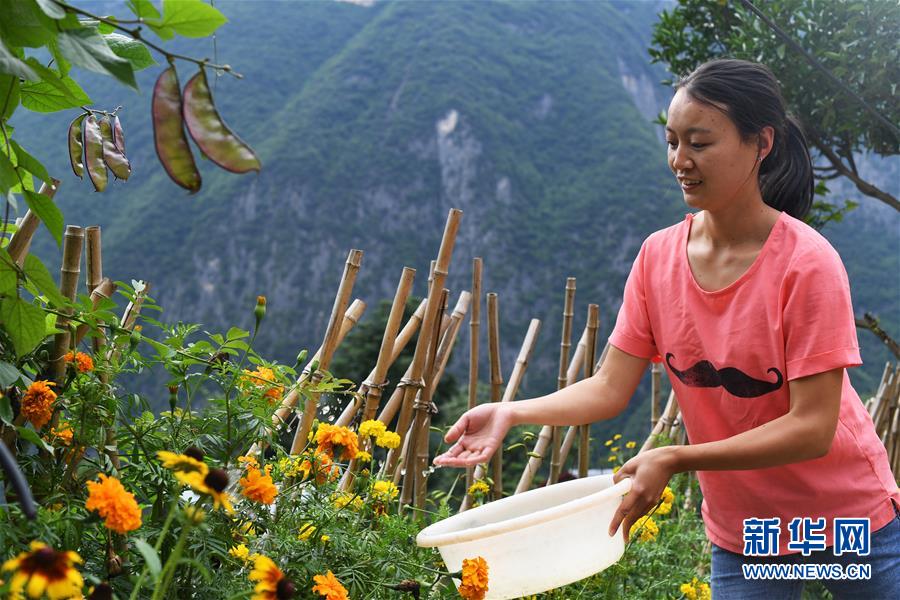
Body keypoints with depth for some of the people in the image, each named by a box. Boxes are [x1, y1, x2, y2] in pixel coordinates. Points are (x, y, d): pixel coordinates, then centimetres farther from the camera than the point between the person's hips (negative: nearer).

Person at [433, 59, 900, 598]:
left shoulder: (807, 263, -22)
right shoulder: (659, 256, -9)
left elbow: (812, 427, -24)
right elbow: (611, 389, -9)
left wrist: (675, 461, -31)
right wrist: (511, 413, -24)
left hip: (851, 518, -3)